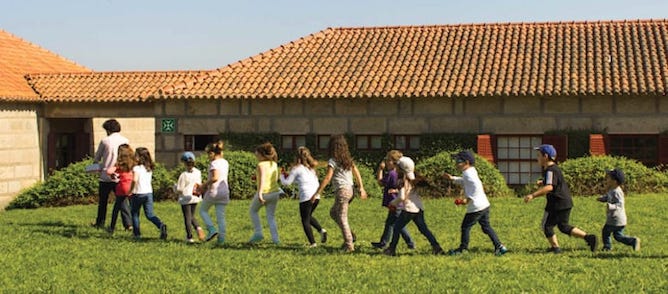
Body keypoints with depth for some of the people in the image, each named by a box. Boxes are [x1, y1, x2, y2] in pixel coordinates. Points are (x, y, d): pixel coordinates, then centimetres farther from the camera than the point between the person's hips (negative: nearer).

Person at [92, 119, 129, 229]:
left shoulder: (105, 141, -5)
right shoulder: (125, 141, 0)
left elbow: (97, 158, 6)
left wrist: (96, 163, 26)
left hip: (106, 175, -2)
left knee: (102, 201, 11)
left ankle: (100, 223, 20)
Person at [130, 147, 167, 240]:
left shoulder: (136, 168, -13)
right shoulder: (149, 168, 9)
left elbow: (134, 180, -27)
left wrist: (130, 190, -15)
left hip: (138, 193, -6)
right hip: (149, 192, 6)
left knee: (134, 213, 13)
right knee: (150, 214, 7)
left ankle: (137, 233, 16)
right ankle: (161, 225, -18)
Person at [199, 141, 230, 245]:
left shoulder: (214, 163, -13)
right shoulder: (225, 162, 12)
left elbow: (215, 178, -25)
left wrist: (205, 185, -12)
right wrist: (208, 184, 15)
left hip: (214, 191, -7)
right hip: (224, 191, 7)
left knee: (202, 210, 13)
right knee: (221, 216, 7)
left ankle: (212, 229, -3)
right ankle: (221, 239, 2)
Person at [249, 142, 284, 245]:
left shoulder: (262, 165, -15)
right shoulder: (274, 164, 7)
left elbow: (262, 179, -27)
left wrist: (260, 193, -34)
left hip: (264, 193, -6)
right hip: (274, 192, 6)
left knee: (253, 211, 18)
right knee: (271, 217, 12)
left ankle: (258, 233, 12)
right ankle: (275, 239, 4)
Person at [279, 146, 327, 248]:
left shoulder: (297, 168, -4)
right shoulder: (311, 167, 16)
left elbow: (287, 182, 0)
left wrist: (282, 176, 21)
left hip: (306, 197, -7)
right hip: (316, 196, 7)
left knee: (305, 221, 5)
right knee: (309, 216, 26)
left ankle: (312, 243, -1)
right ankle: (321, 230, 5)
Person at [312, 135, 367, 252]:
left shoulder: (333, 161, -10)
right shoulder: (348, 159, 12)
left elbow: (327, 178, -16)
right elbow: (357, 173, 13)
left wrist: (317, 193, -14)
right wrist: (361, 188, 19)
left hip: (341, 190, -8)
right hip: (350, 189, 8)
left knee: (342, 218, -1)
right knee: (333, 213, 22)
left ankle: (349, 245, -1)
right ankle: (349, 235, 12)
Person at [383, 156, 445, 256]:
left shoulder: (403, 182, -12)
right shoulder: (413, 179, 13)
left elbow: (401, 197, -19)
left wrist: (393, 203, -5)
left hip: (409, 209, -8)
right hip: (419, 208, 8)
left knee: (397, 228, 4)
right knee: (423, 228, 12)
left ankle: (392, 249, 7)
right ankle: (436, 247, 6)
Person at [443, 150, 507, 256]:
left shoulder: (468, 173, -17)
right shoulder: (471, 171, 13)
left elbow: (477, 186, -30)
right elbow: (464, 181, 30)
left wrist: (468, 199, -25)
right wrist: (452, 178, 22)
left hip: (476, 207, -10)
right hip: (484, 204, 10)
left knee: (465, 227, 5)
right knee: (486, 227, 15)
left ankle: (462, 248, 16)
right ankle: (499, 246, 10)